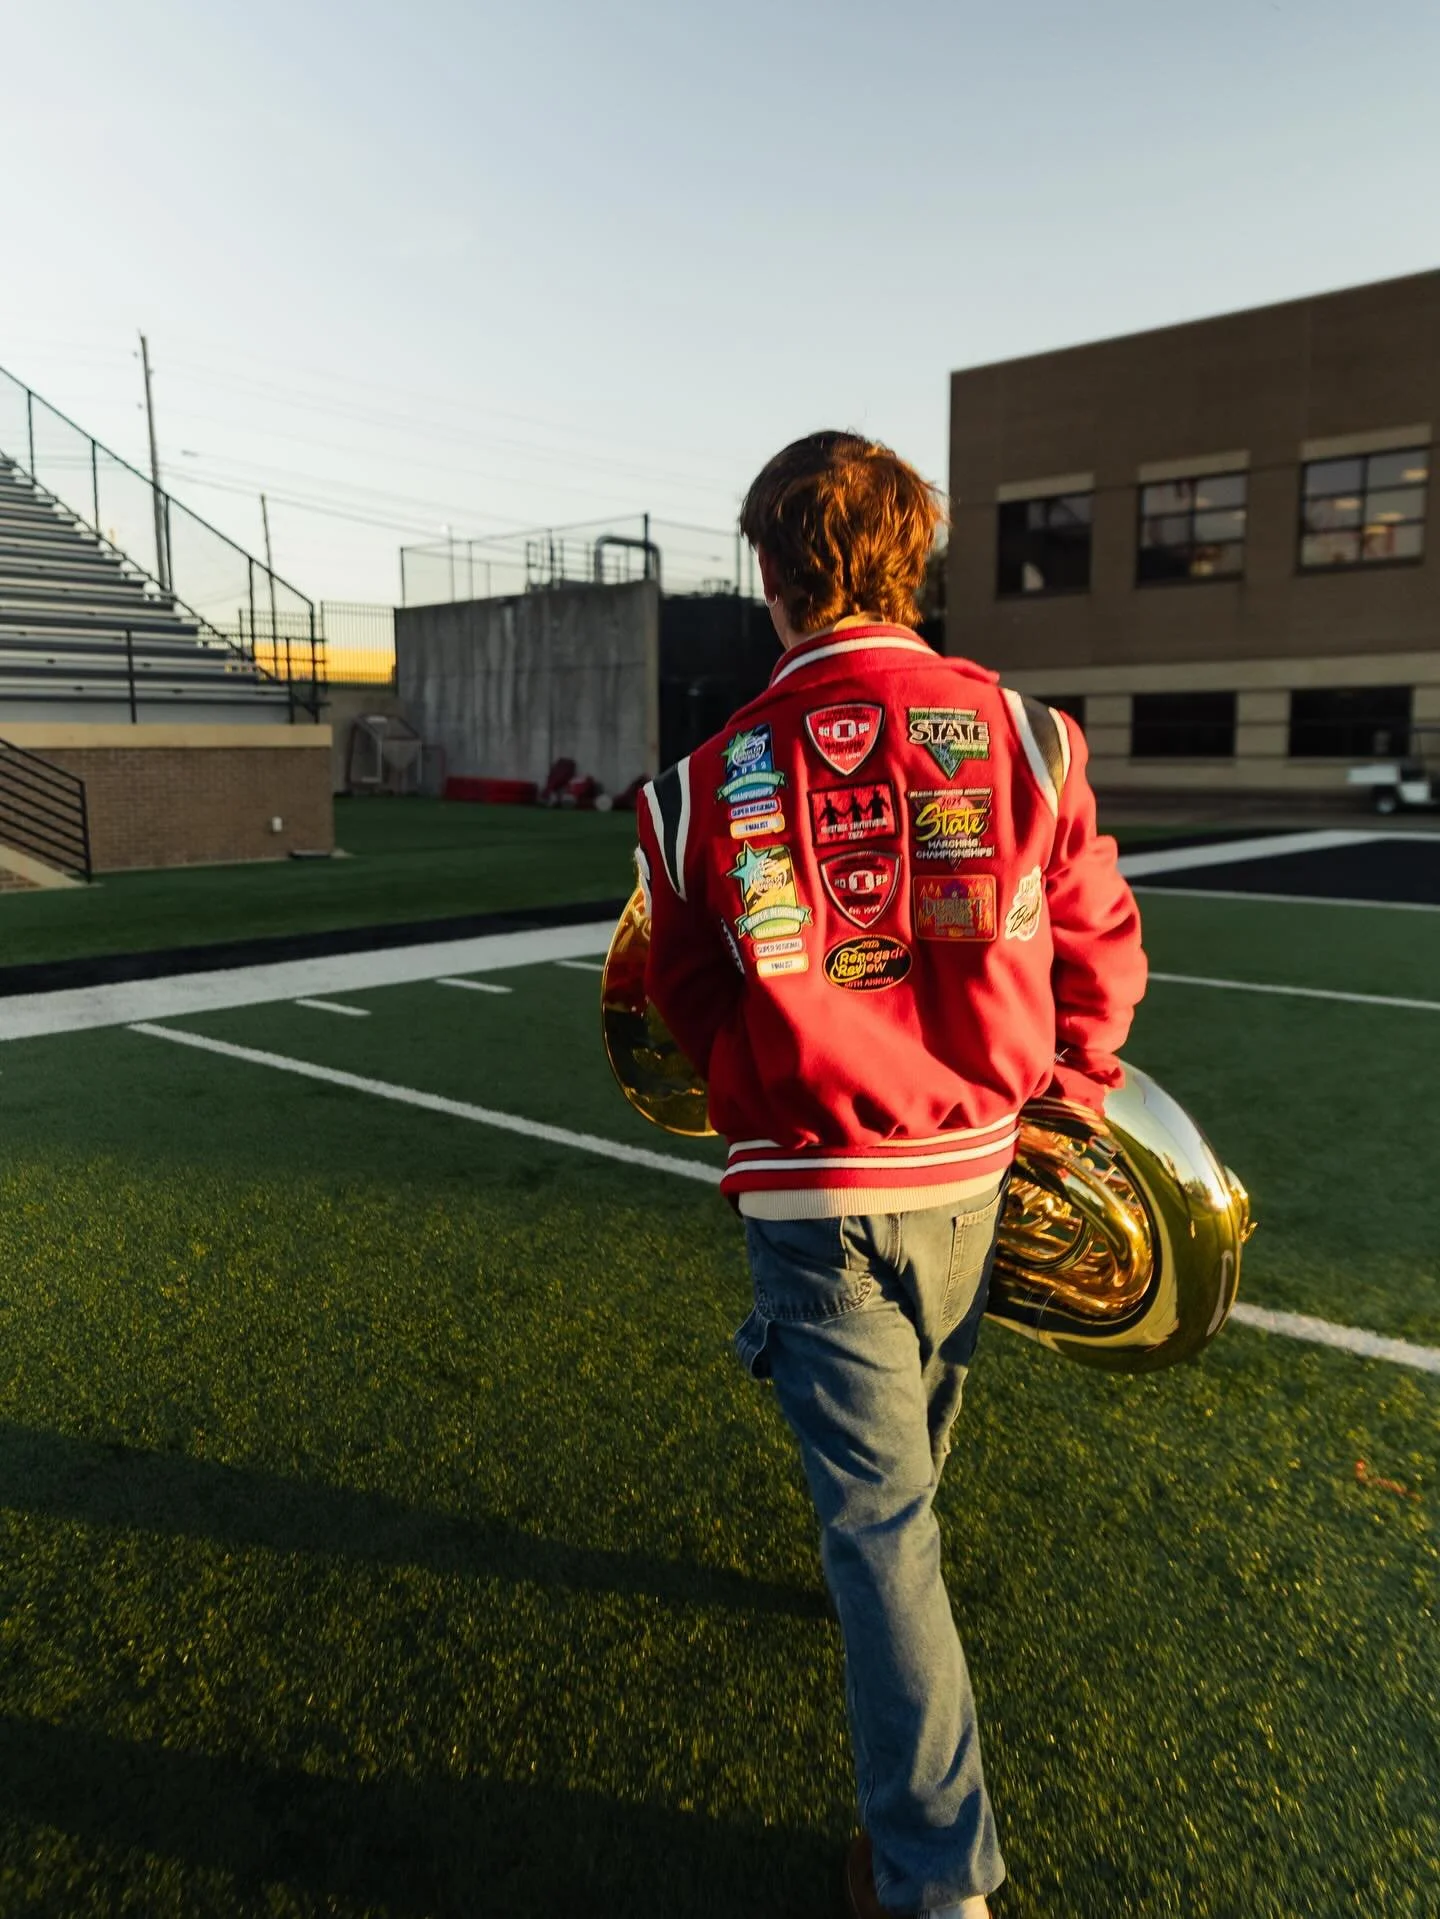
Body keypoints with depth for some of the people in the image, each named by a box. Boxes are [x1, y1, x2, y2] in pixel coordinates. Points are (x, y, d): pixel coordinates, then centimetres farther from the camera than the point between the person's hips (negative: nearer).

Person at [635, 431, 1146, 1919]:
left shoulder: (702, 791, -12)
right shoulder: (1025, 736, -9)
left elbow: (689, 1009, 0)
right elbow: (1099, 945, 2)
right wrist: (1060, 1098, 17)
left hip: (807, 1193, -3)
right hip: (970, 1172, 4)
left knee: (878, 1508, 10)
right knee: (914, 1433, 30)